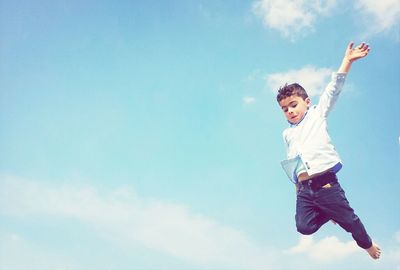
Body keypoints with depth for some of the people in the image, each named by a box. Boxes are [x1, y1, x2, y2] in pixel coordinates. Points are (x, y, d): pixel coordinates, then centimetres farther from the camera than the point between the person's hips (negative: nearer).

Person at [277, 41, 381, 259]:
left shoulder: (317, 115, 8)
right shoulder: (287, 134, 21)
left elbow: (332, 91, -2)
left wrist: (347, 61, -11)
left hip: (326, 183, -4)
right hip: (304, 189, 4)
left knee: (348, 220, 3)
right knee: (304, 227, -11)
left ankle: (367, 244, 33)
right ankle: (329, 211, 17)